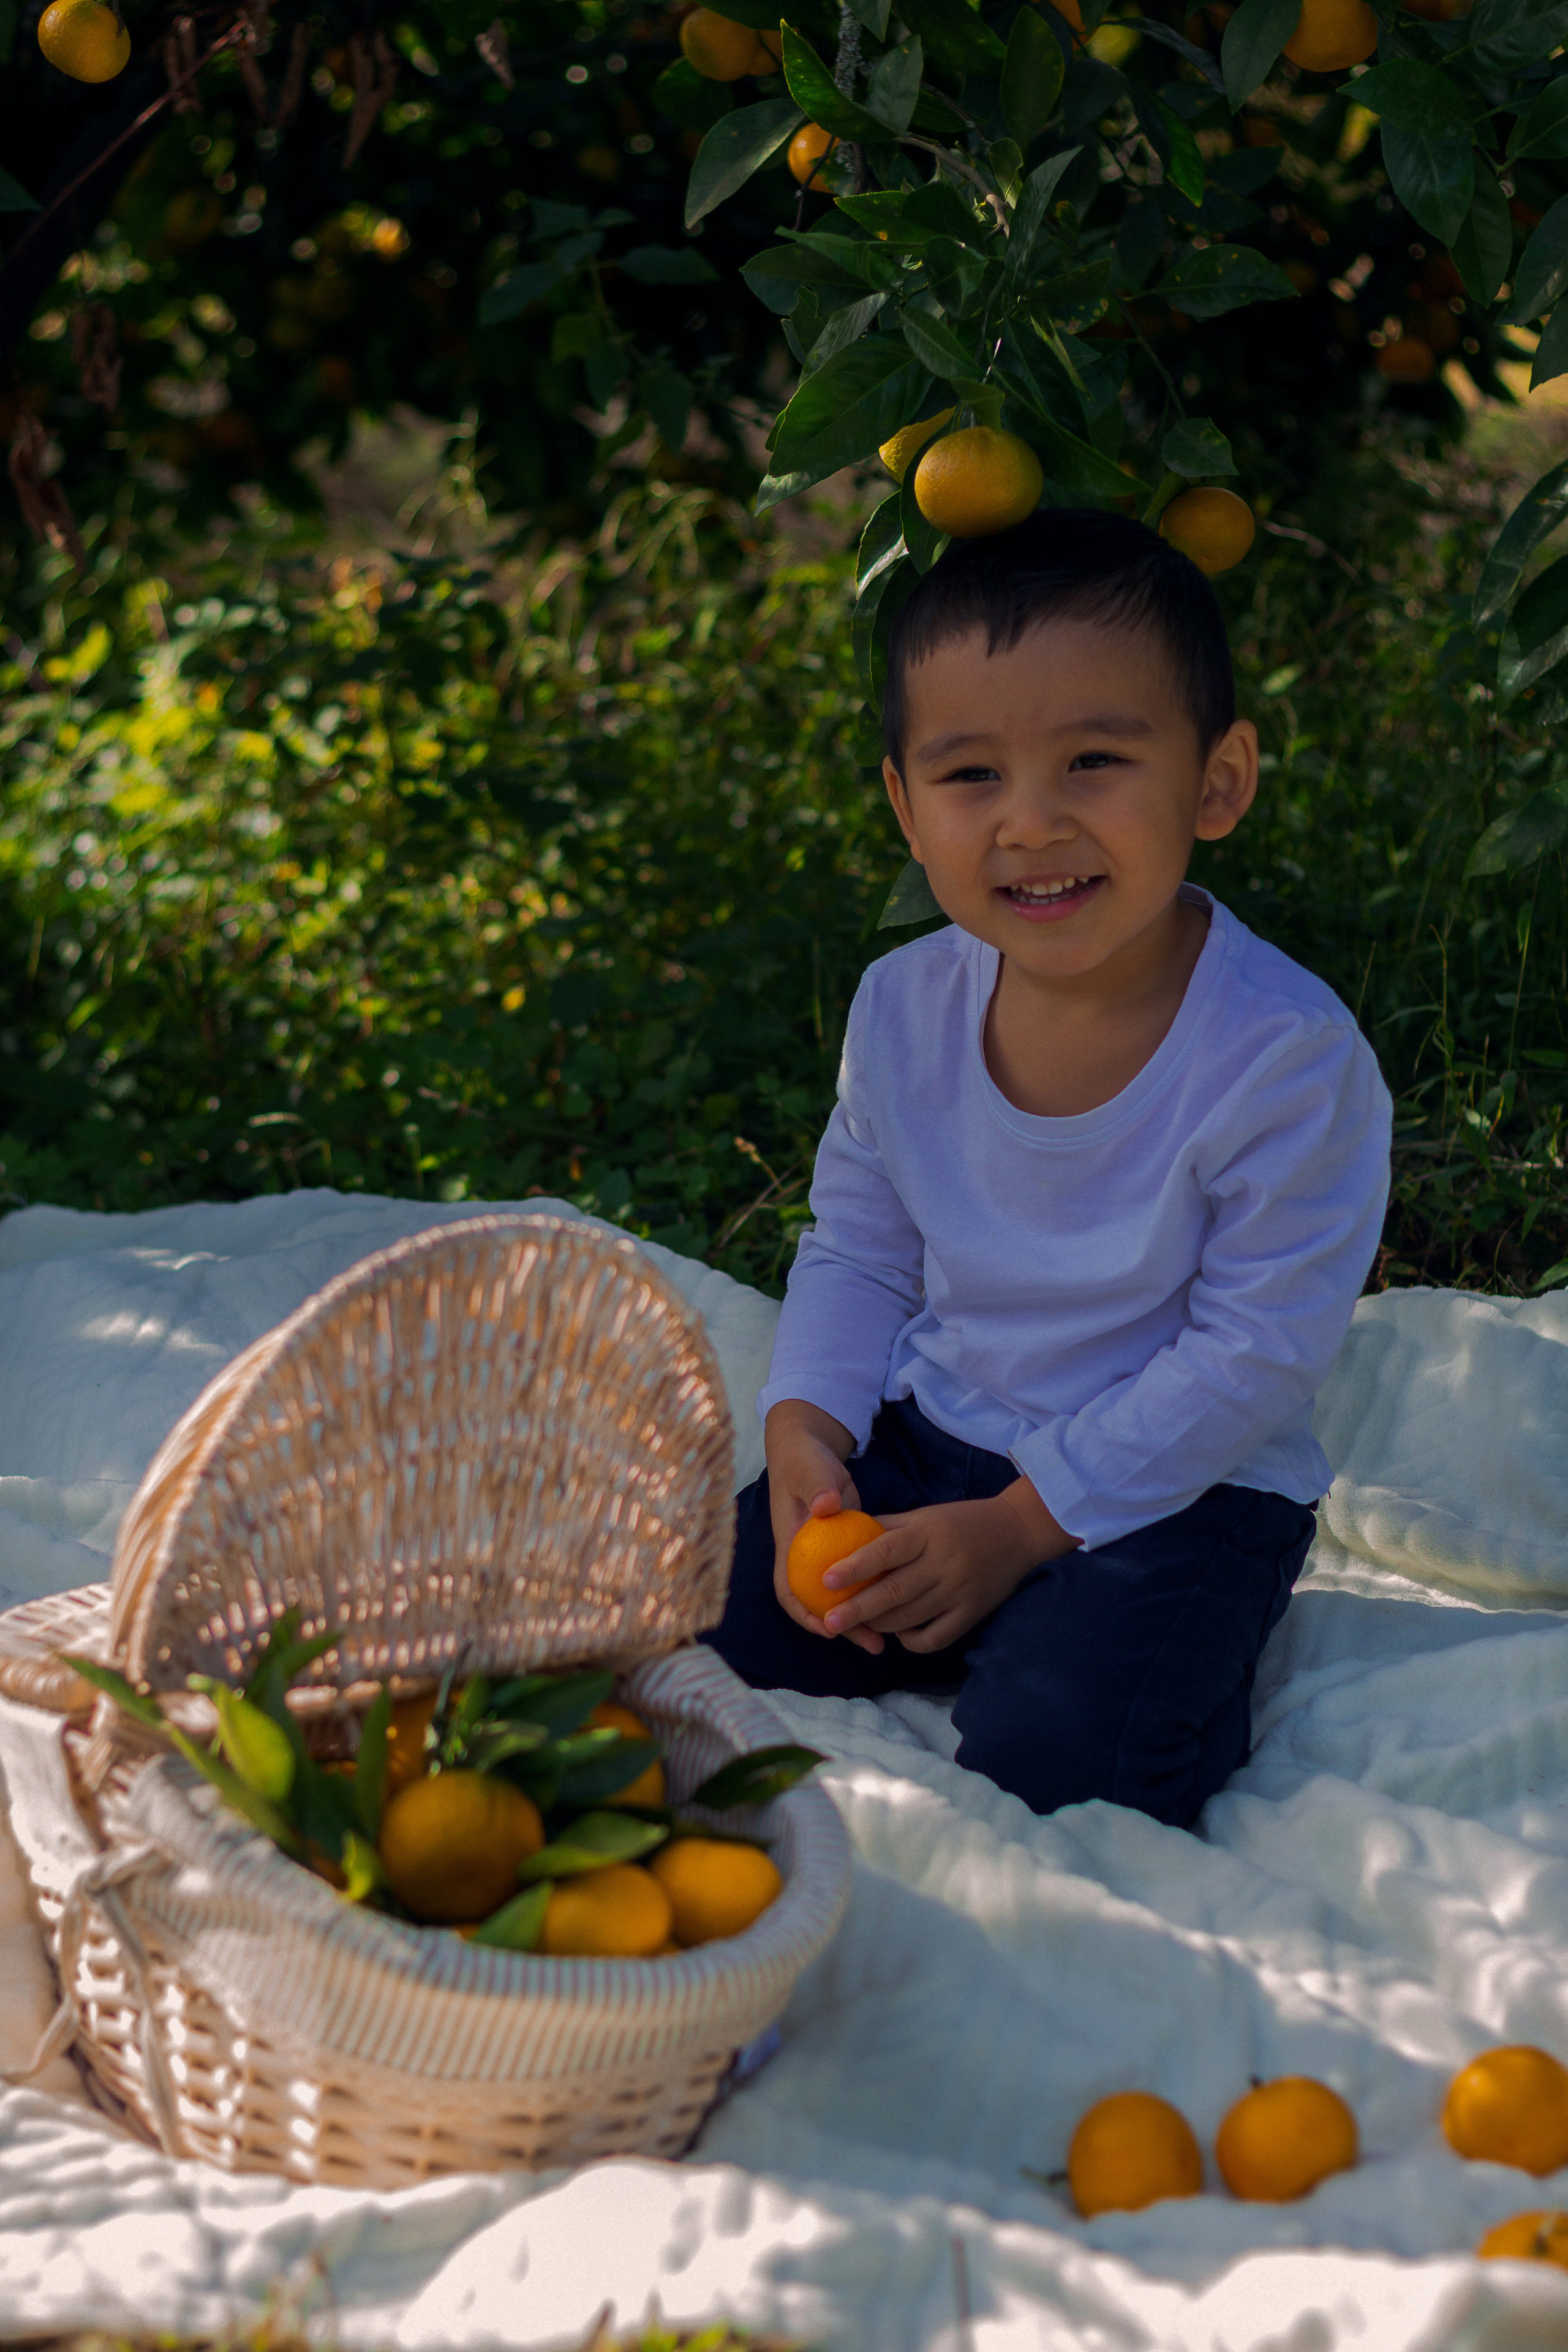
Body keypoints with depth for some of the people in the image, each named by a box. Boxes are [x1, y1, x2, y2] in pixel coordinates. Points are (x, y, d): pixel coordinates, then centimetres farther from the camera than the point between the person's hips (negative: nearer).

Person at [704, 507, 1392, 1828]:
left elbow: (1257, 1353, -19)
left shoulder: (1289, 1057, -22)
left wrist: (1023, 1524, -21)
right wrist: (804, 1431, -10)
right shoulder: (903, 1010, -5)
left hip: (1178, 1489, -5)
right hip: (927, 1440, 5)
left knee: (1053, 1752, -28)